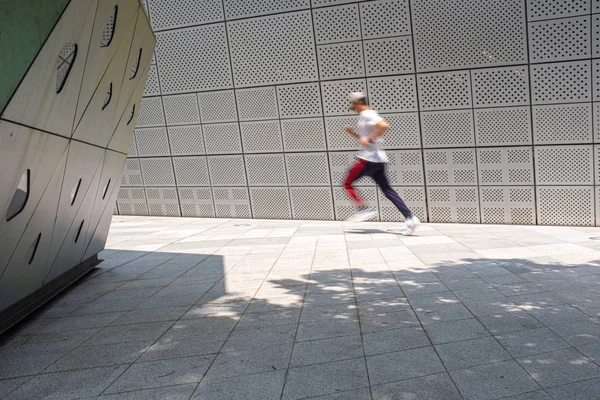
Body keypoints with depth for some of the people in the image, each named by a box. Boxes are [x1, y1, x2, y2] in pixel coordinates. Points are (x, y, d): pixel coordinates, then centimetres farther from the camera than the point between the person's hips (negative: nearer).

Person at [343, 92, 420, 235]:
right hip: (378, 160, 10)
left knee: (347, 184, 3)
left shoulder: (367, 115, -9)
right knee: (387, 190, 6)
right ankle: (410, 218, -1)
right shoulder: (368, 115, 20)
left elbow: (384, 126, -27)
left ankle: (364, 208, -4)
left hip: (368, 159, -10)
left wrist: (370, 140, -21)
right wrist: (352, 133, 19)